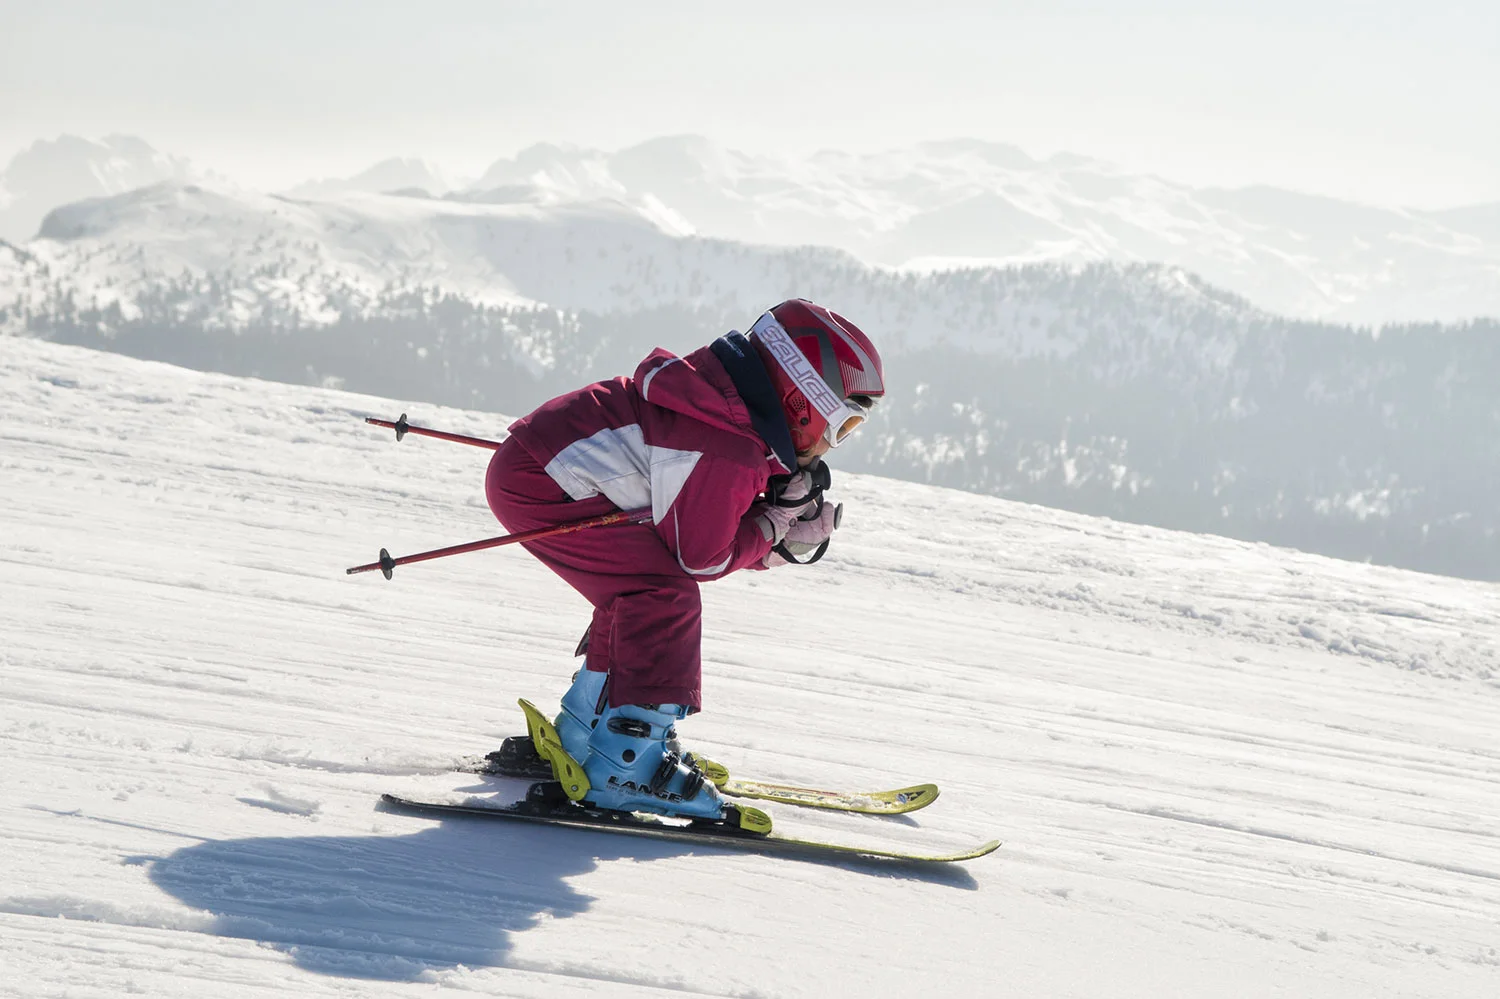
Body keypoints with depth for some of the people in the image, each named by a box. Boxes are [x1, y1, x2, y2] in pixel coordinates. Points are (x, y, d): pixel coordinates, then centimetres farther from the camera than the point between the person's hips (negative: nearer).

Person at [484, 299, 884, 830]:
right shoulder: (728, 451, -21)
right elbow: (700, 557, -15)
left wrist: (793, 531, 0)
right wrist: (773, 526, -4)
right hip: (536, 483, -11)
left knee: (637, 594, 21)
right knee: (664, 596, -14)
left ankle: (583, 739, 31)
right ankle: (626, 767, -15)